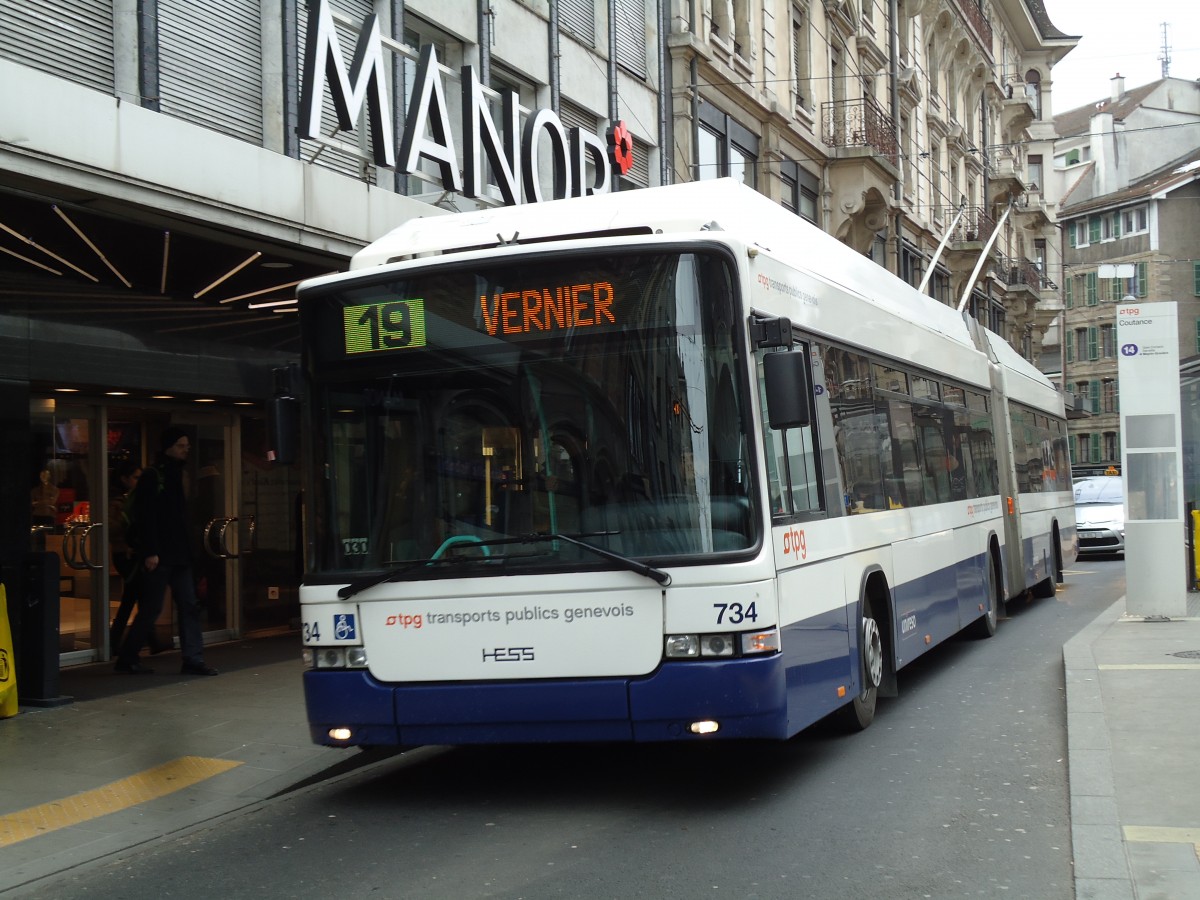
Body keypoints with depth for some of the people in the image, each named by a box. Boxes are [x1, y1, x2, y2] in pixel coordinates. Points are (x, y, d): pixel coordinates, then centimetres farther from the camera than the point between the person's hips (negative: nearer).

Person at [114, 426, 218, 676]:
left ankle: (193, 659, 6)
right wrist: (150, 552, -21)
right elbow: (145, 517, -16)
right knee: (151, 608, -3)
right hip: (159, 556, -9)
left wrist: (187, 550, 15)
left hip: (179, 555, 9)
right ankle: (127, 658, 9)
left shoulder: (177, 476, 17)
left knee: (189, 606, 4)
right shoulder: (153, 476, -9)